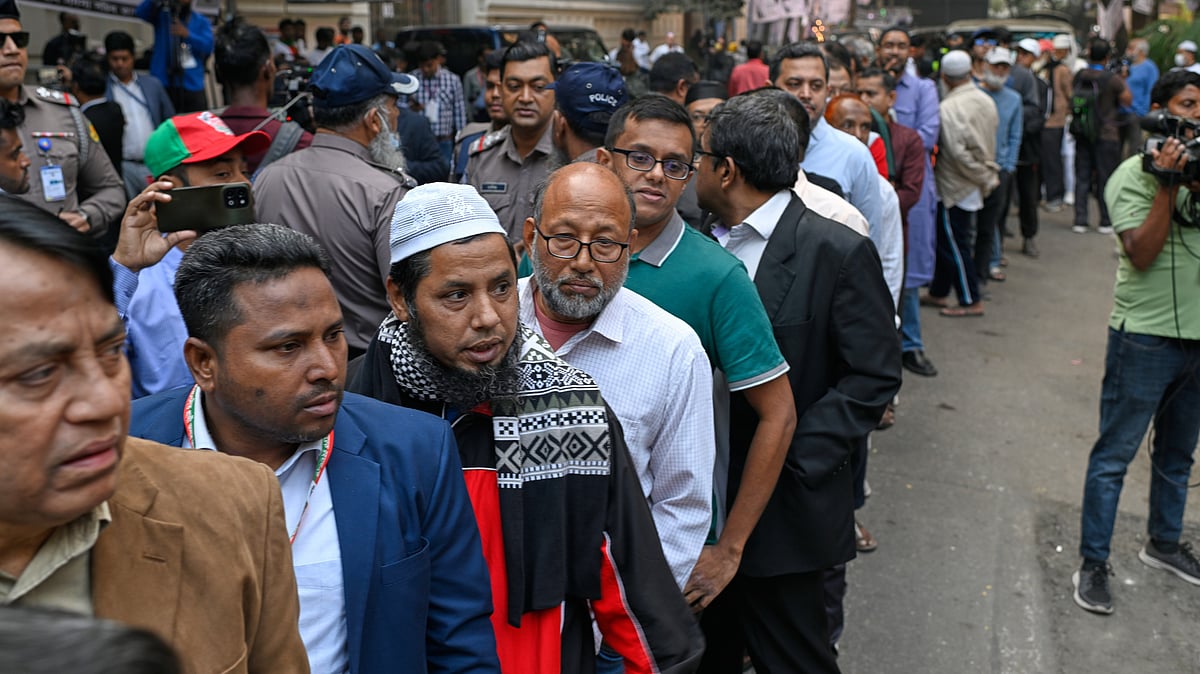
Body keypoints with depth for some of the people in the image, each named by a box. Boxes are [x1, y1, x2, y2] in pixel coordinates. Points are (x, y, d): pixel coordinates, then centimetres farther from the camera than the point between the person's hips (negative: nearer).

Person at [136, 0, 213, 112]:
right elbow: (140, 12, -8)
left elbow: (208, 46, -4)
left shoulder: (201, 21, 11)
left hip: (192, 85, 1)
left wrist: (187, 34, -20)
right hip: (163, 83, 0)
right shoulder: (161, 16, 11)